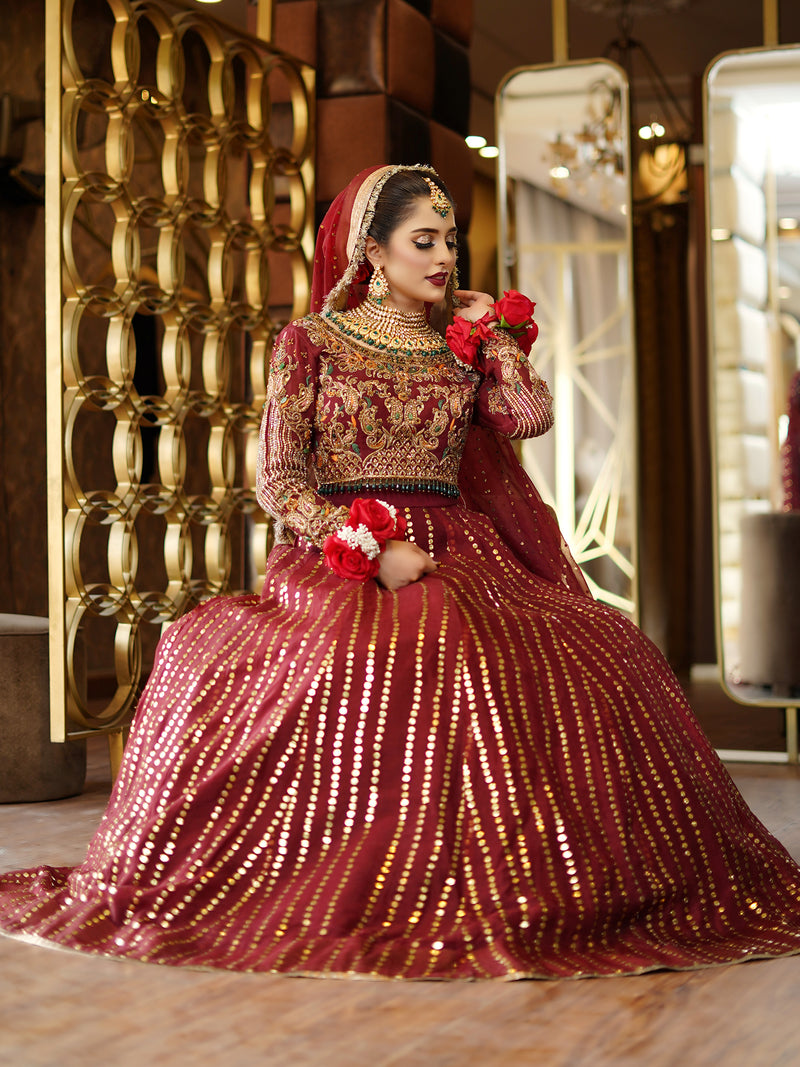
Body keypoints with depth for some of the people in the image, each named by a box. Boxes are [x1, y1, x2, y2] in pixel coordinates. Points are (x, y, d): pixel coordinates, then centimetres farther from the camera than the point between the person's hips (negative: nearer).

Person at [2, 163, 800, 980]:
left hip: (452, 556, 4)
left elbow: (532, 416, -2)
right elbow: (278, 481, -1)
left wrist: (495, 332, 11)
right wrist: (373, 548, -14)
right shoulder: (311, 341, 8)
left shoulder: (462, 350, 18)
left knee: (598, 655, -23)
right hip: (336, 557, -3)